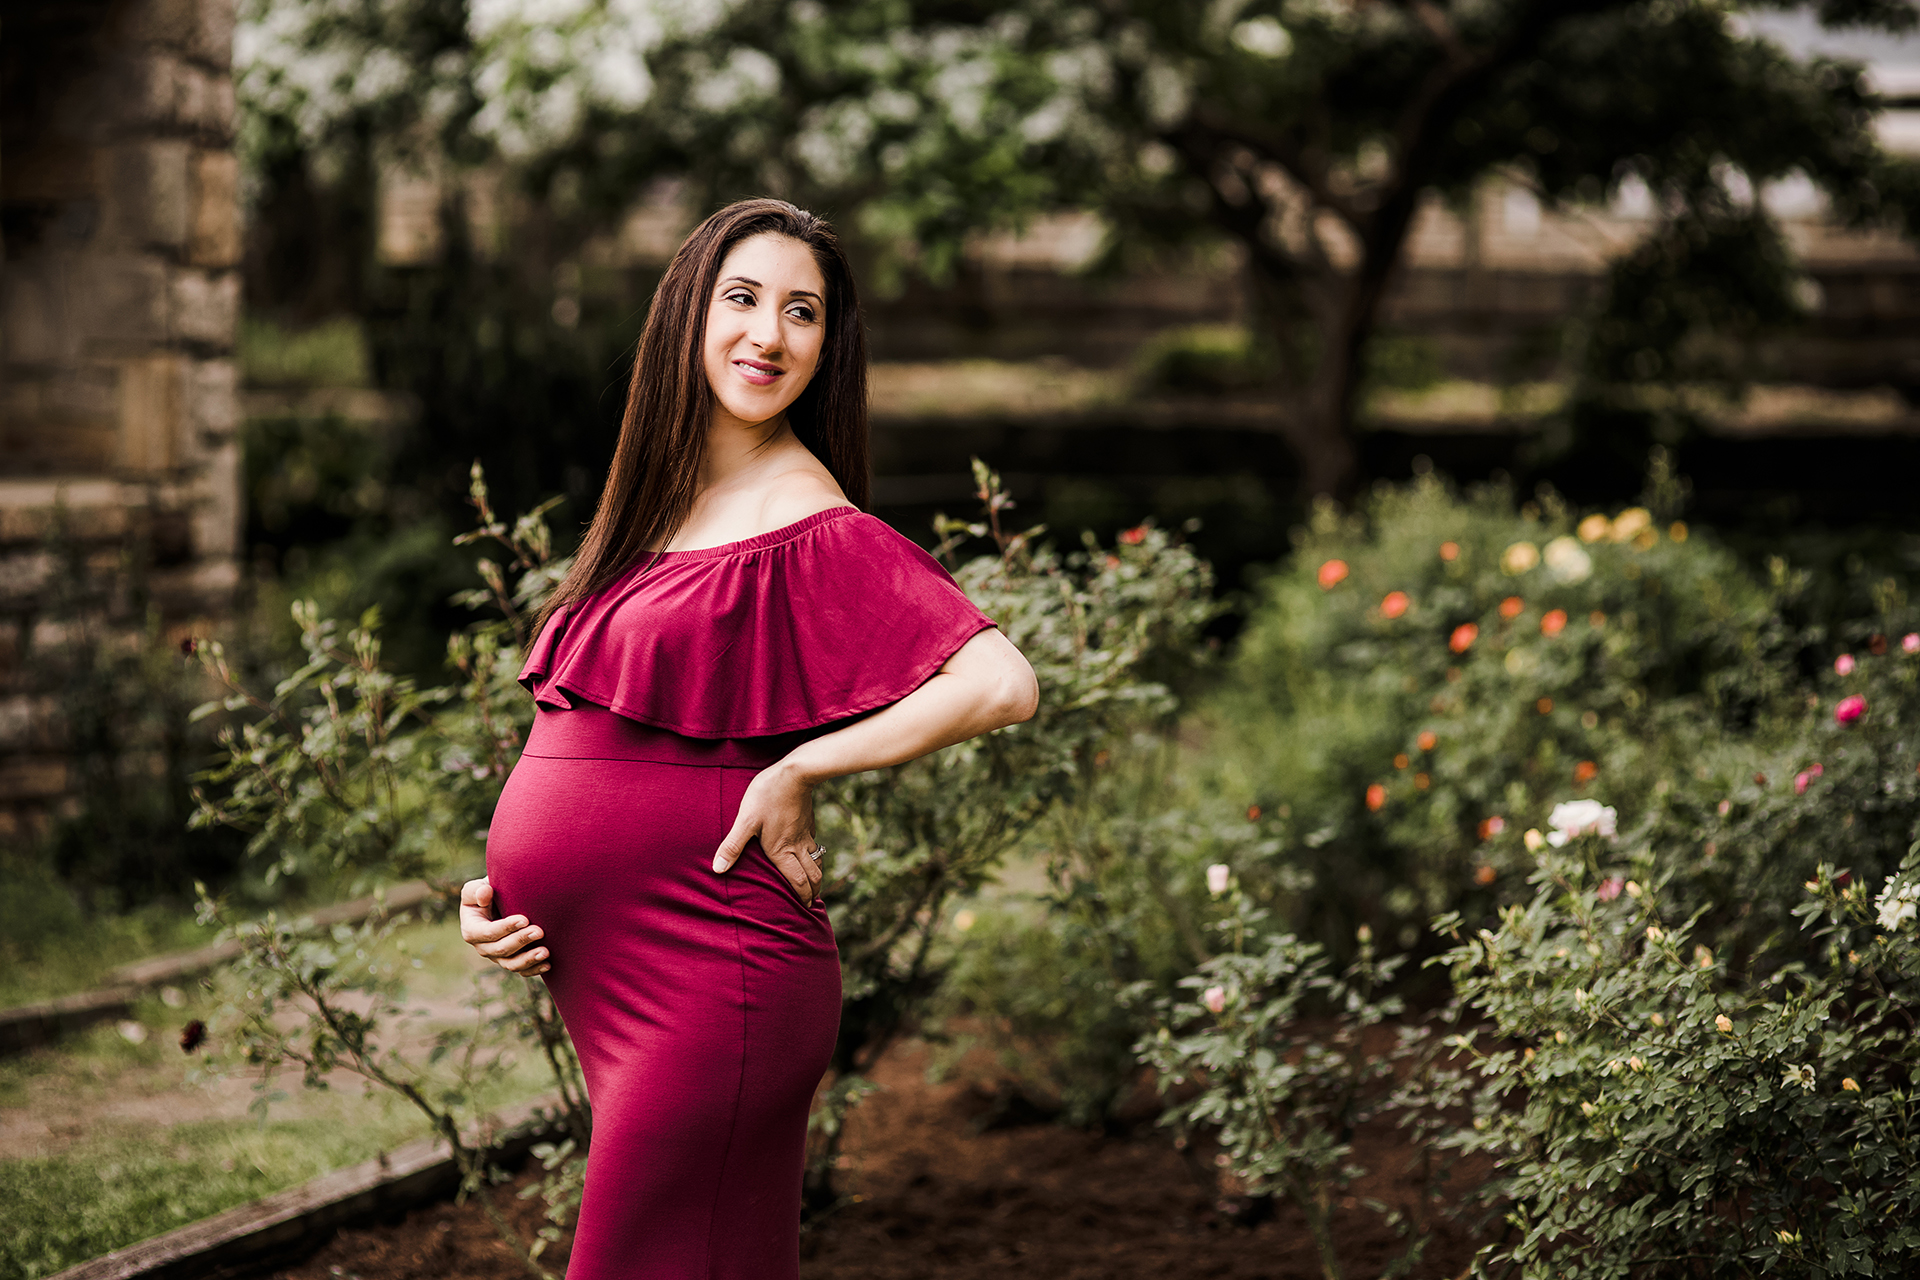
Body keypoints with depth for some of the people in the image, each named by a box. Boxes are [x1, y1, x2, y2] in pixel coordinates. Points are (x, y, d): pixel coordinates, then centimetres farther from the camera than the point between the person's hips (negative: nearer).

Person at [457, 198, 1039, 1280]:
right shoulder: (658, 509, 13)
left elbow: (1005, 684, -23)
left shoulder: (813, 530, -11)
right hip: (606, 986, 8)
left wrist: (799, 773, -16)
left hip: (708, 986, -7)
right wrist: (496, 892, 6)